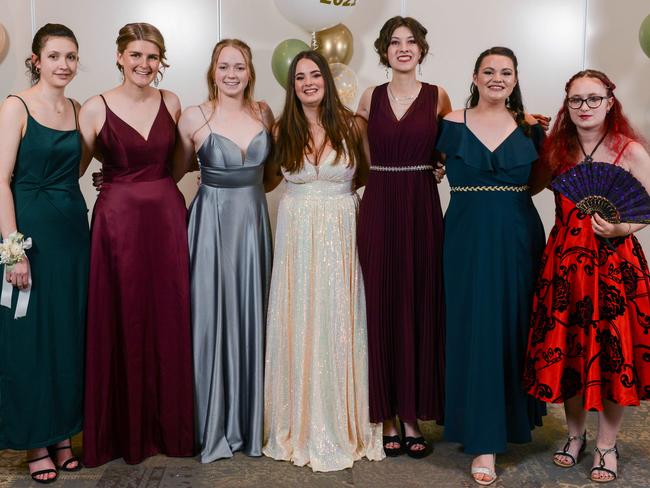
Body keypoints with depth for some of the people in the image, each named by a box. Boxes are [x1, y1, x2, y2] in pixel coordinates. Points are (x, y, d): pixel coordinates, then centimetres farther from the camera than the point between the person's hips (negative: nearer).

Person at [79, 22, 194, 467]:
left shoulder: (171, 103, 6)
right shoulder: (96, 108, -3)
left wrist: (151, 186, 10)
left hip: (167, 218, 3)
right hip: (117, 220, -3)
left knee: (168, 322, 8)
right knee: (121, 324, 4)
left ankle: (169, 425, 24)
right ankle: (124, 431, 21)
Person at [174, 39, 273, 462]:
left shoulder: (263, 113, 4)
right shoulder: (194, 118, -6)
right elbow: (177, 169, 7)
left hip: (254, 220, 3)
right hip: (212, 221, -3)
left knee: (250, 316, 8)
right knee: (212, 317, 1)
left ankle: (250, 419, 24)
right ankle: (214, 425, 17)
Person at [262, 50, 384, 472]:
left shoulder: (351, 126, 1)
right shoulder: (282, 131, 5)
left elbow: (365, 176, 11)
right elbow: (268, 180, 15)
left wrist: (335, 191, 0)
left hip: (342, 234, -1)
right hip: (297, 235, 1)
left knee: (339, 323, 2)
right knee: (299, 324, 3)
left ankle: (342, 424, 18)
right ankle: (303, 424, 18)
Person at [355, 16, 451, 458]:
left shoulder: (438, 97, 4)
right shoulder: (370, 97, 7)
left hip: (422, 209, 0)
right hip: (378, 208, 1)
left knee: (420, 308, 2)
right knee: (382, 309, 2)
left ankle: (414, 415, 14)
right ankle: (387, 415, 13)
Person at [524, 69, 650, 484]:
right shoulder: (556, 149, 6)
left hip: (615, 263, -3)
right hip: (565, 261, 3)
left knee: (612, 353, 3)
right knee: (566, 350, 9)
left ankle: (607, 445, 24)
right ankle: (576, 435, 31)